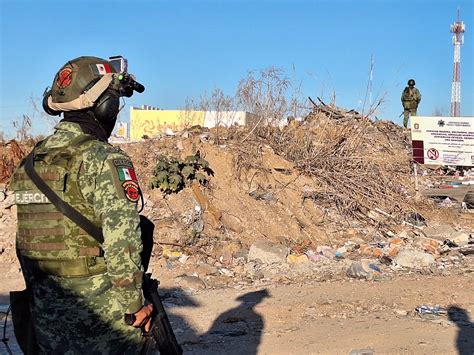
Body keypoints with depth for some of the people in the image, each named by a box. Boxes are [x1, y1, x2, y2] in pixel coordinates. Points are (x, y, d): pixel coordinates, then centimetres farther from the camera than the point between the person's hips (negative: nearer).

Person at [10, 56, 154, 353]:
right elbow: (122, 243, -22)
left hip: (46, 309, 7)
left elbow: (23, 242, 13)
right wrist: (135, 304, -13)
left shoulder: (30, 162, 7)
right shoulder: (105, 160, -17)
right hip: (101, 306, -7)